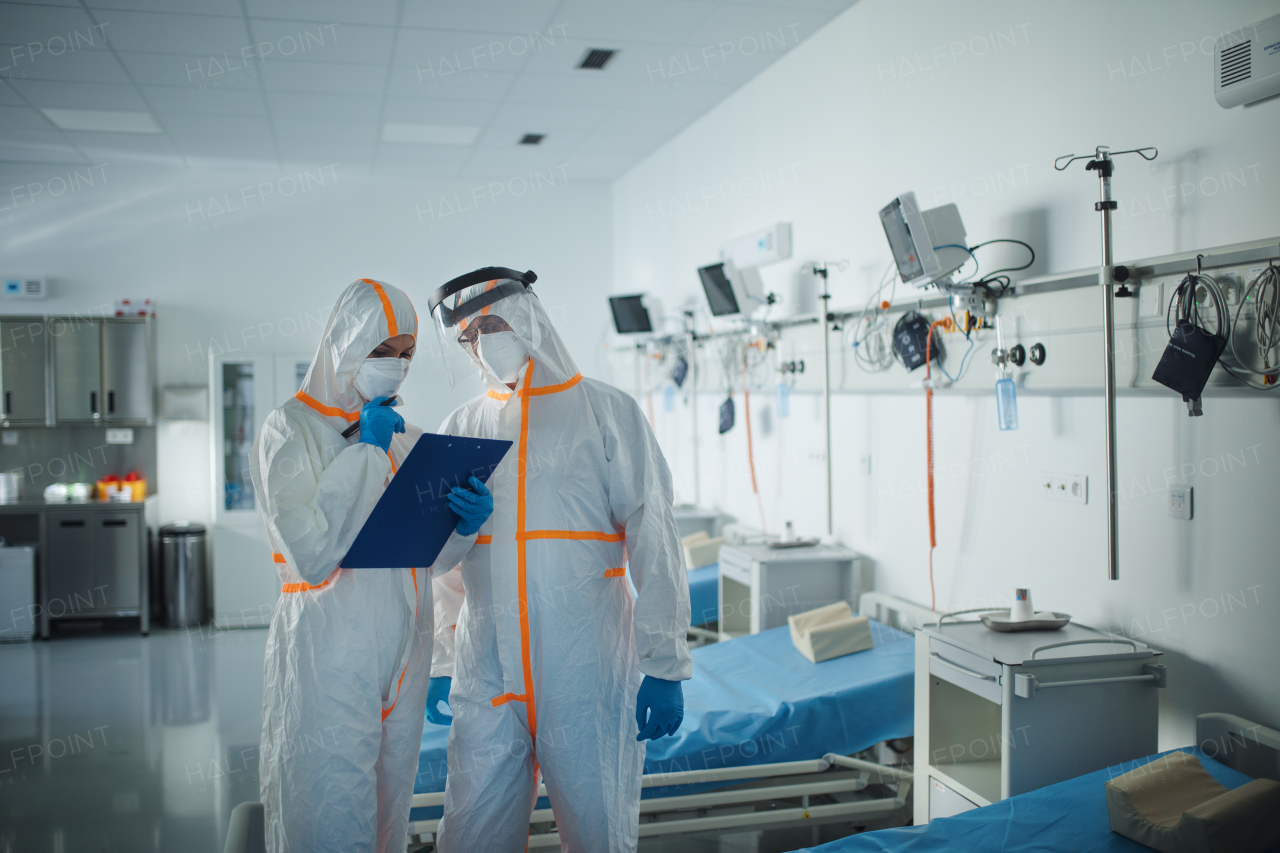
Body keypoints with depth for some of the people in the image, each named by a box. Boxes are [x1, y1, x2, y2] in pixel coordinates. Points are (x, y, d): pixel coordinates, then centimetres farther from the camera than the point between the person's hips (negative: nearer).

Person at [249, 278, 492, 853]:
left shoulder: (405, 435, 13)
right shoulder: (291, 429, -6)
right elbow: (313, 554, -19)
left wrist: (465, 523, -8)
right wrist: (364, 451, -16)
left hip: (403, 655, 6)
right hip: (328, 659, -6)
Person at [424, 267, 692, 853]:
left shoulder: (605, 411, 2)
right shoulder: (461, 429, 13)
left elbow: (654, 542, -1)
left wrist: (665, 666, -6)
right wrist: (441, 665, 13)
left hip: (587, 672, -3)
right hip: (485, 676, 3)